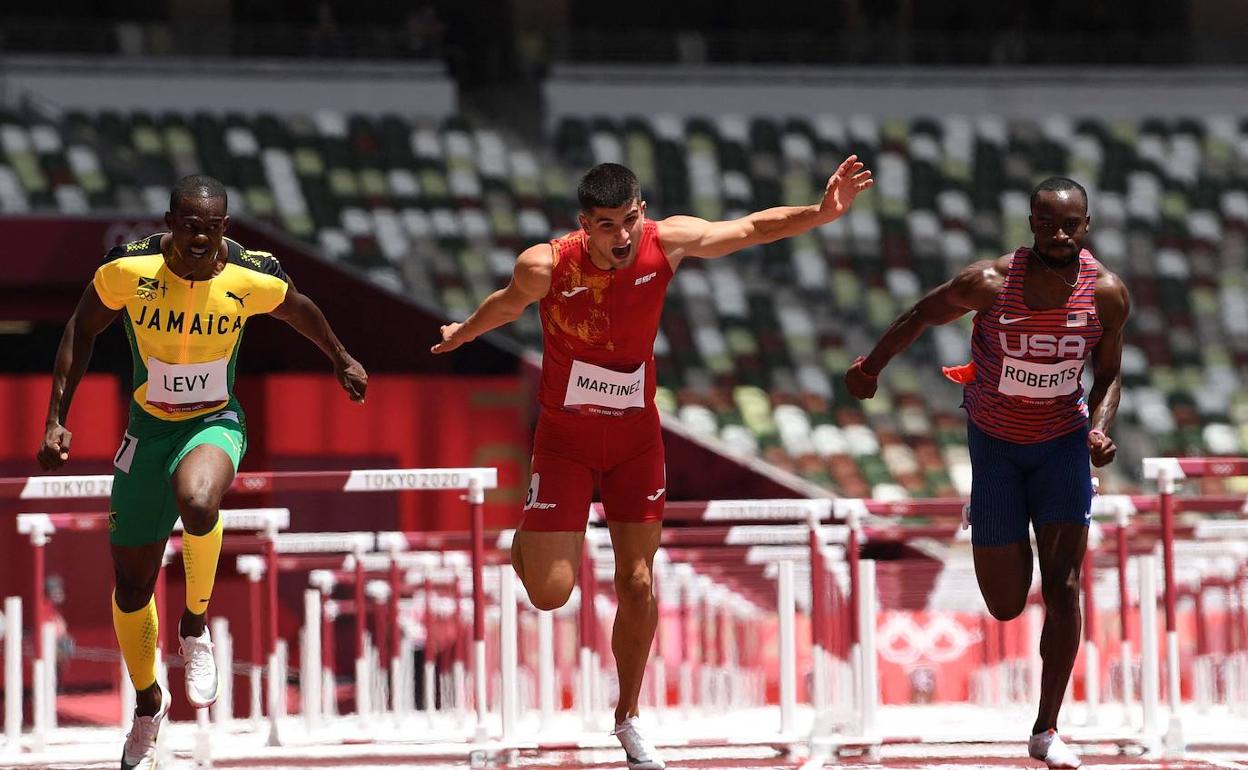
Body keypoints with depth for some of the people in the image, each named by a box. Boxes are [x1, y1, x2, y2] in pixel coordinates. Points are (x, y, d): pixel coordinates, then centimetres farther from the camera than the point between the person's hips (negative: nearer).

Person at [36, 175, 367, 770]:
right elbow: (82, 330, 0)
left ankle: (195, 626, -11)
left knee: (197, 499, -39)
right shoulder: (128, 269, -17)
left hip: (215, 424, -2)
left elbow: (300, 312, 6)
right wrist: (56, 421, -3)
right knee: (130, 589, 9)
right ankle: (147, 705, 37)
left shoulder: (251, 278, -17)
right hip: (149, 427, 2)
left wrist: (341, 360, 23)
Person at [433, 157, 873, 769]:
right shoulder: (545, 267, -22)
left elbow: (755, 228, -9)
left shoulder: (667, 243, -17)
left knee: (637, 584, 3)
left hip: (636, 435, 2)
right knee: (550, 593, -8)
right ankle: (527, 537, 30)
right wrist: (464, 333, 21)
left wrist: (821, 213, -26)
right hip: (565, 436, -2)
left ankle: (627, 718, 22)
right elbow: (508, 304, 1)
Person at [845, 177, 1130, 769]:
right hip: (995, 443, -1)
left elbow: (1108, 372, 1)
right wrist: (871, 367, 9)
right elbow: (920, 317, -4)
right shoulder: (990, 283, -23)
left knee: (1062, 587, -11)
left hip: (1062, 441, 1)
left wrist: (1100, 430, -17)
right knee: (1005, 606, 4)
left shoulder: (1107, 294, -15)